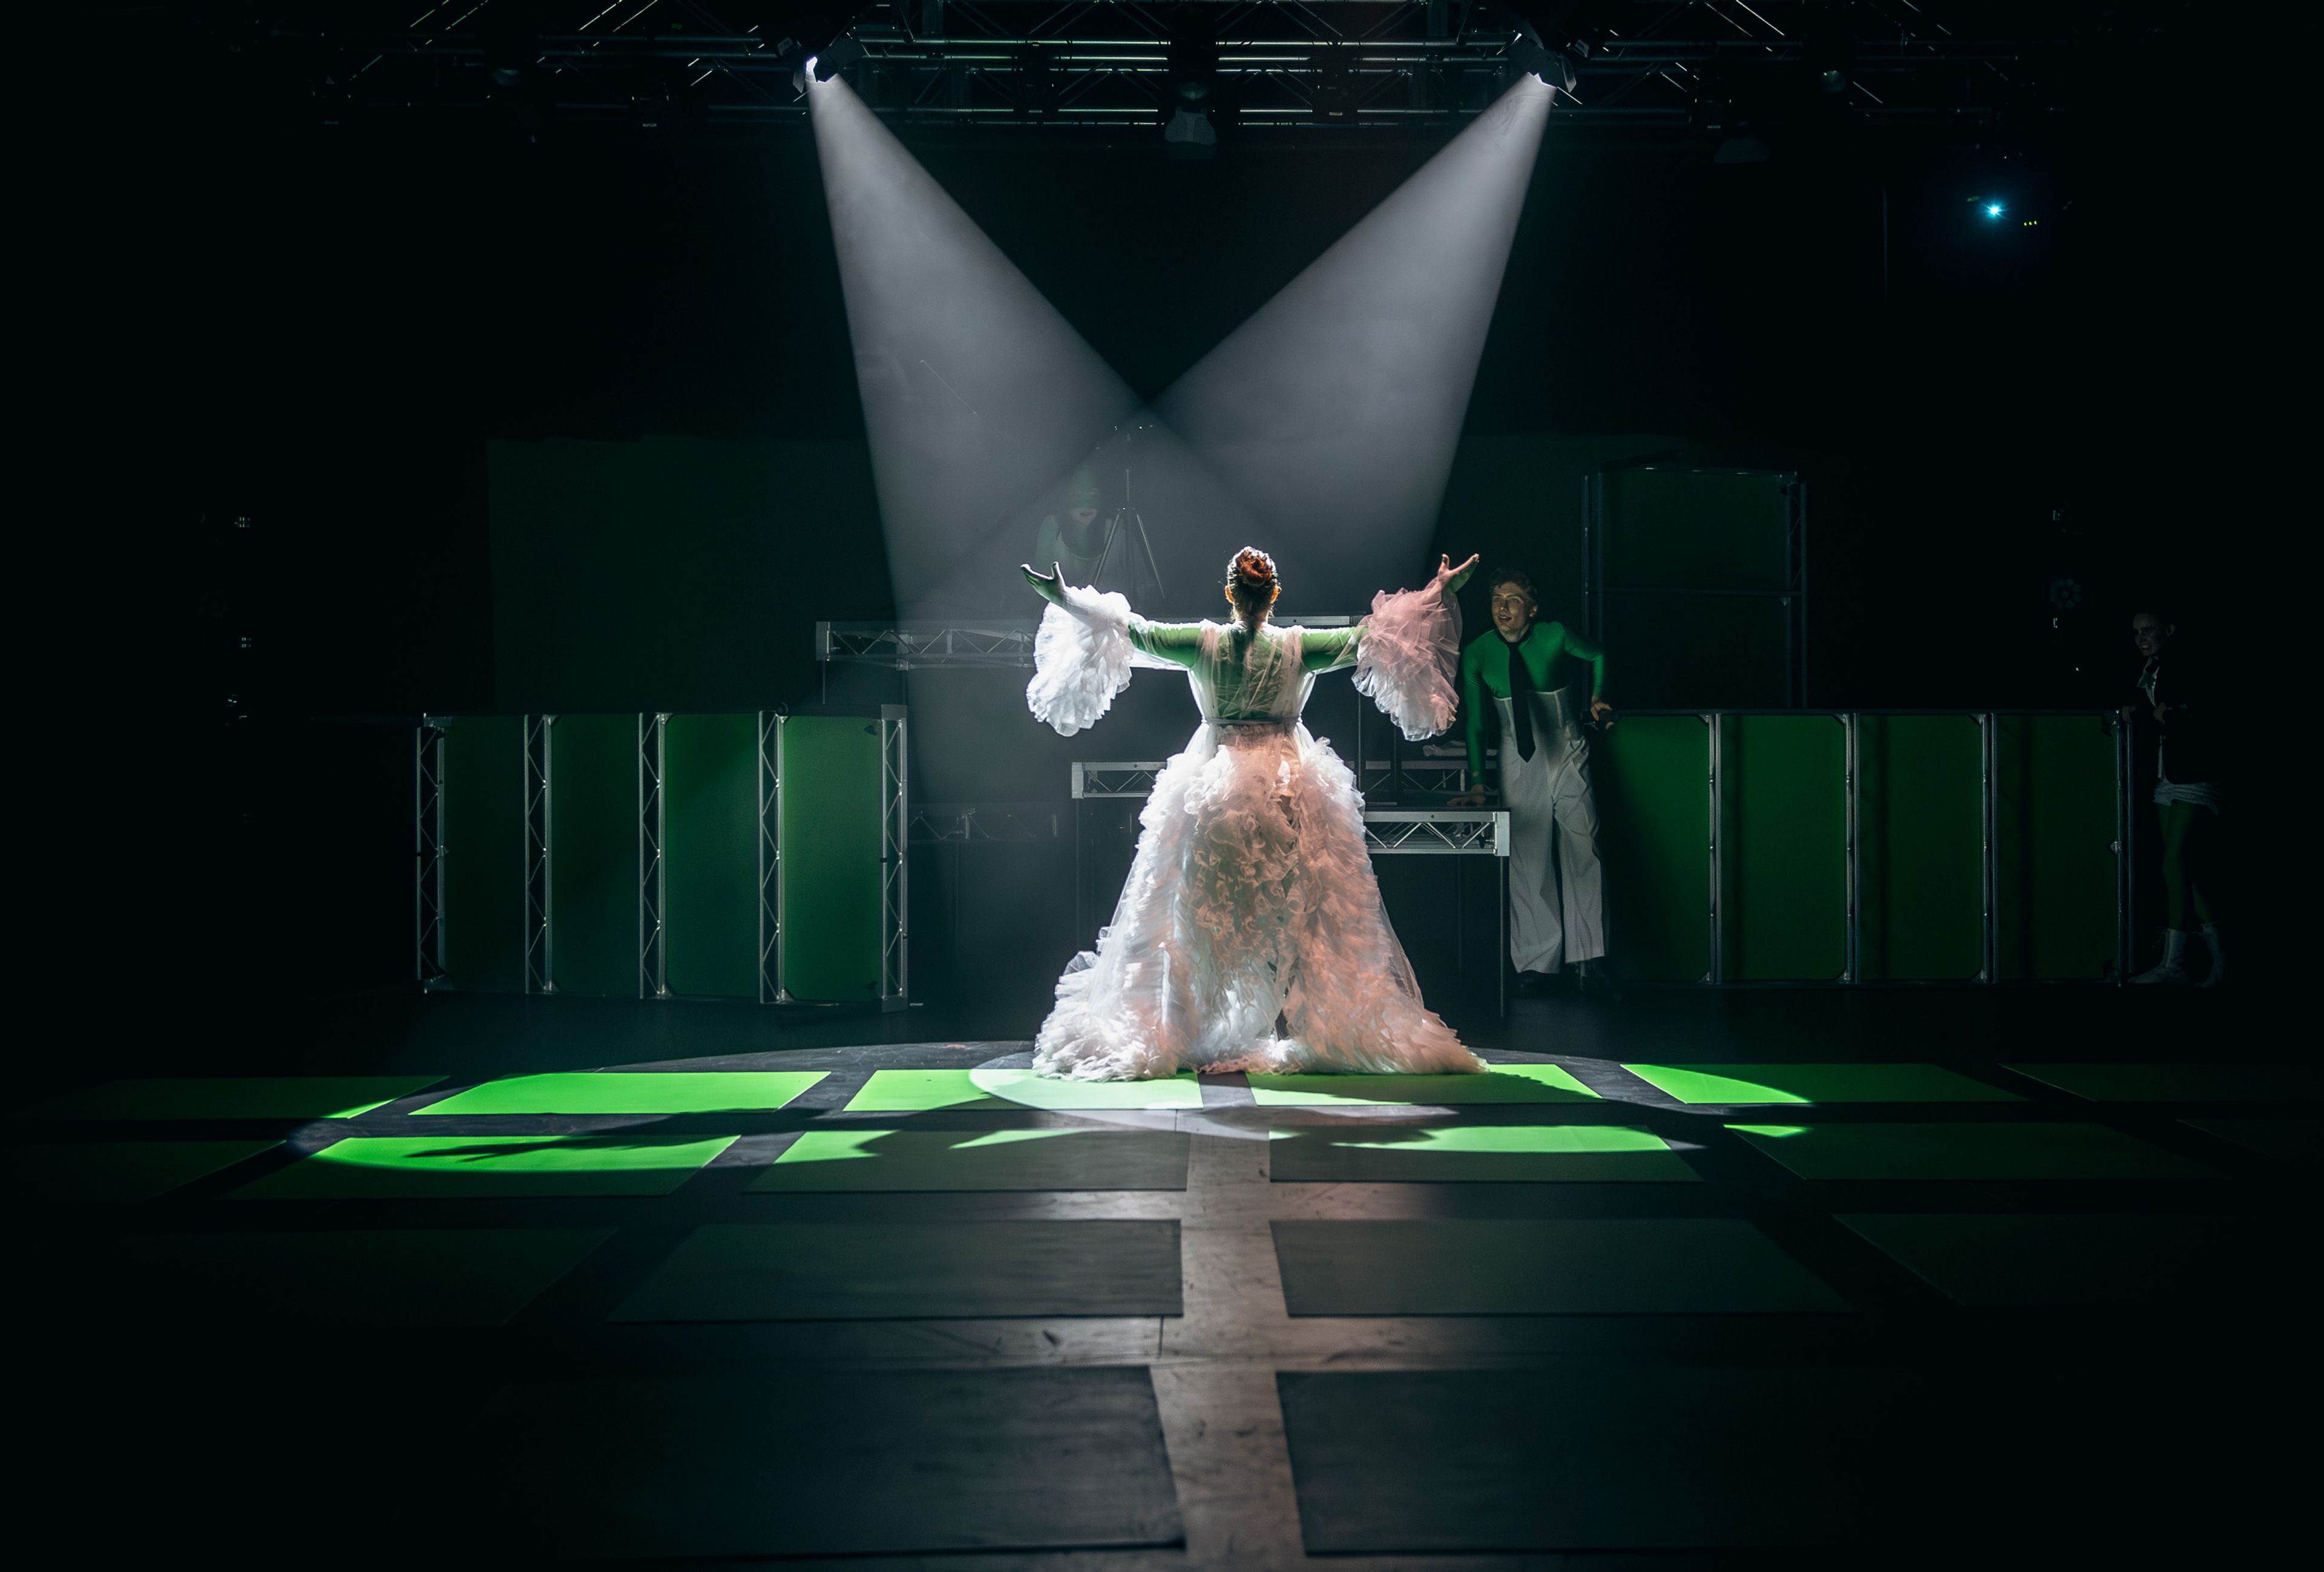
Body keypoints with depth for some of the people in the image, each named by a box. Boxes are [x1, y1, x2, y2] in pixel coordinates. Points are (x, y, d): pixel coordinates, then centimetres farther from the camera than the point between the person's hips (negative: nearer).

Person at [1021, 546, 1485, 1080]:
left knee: (1200, 913, 6)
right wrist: (1437, 595, 2)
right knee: (1299, 917, 3)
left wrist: (1064, 599, 5)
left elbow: (1132, 631, -2)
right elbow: (1367, 636, -3)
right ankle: (1308, 1031, 1)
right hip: (1289, 789, -1)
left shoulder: (1204, 643, -5)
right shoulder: (1298, 647, -6)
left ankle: (1172, 1033, 8)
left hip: (1211, 789, 1)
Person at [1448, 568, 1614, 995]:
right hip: (1518, 763, 1)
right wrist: (1477, 783, -4)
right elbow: (1476, 722, -1)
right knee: (1526, 862, -1)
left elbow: (1597, 656, 11)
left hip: (1567, 756, -1)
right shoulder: (1477, 654, -5)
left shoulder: (1556, 637, -10)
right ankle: (1536, 963, 3)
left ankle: (1587, 960, -4)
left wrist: (1597, 697, -2)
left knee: (1582, 855, -6)